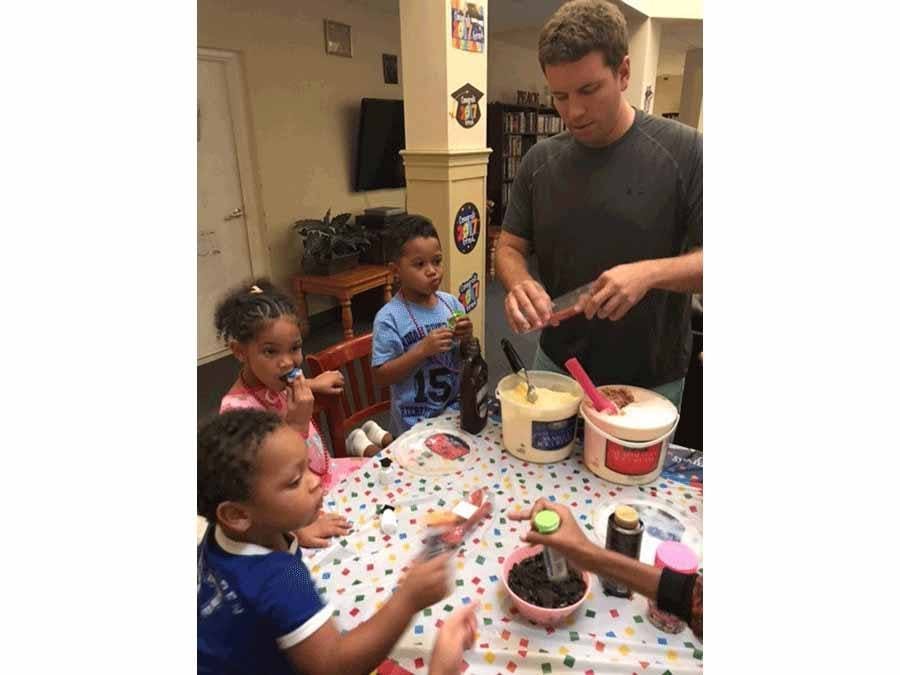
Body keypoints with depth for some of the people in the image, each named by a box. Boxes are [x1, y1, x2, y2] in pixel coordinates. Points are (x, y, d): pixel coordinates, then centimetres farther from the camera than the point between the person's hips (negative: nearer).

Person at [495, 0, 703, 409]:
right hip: (556, 366, 3)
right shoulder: (539, 161, -2)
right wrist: (520, 283, -20)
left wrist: (650, 273, -31)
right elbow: (510, 247, 2)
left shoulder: (684, 151, -12)